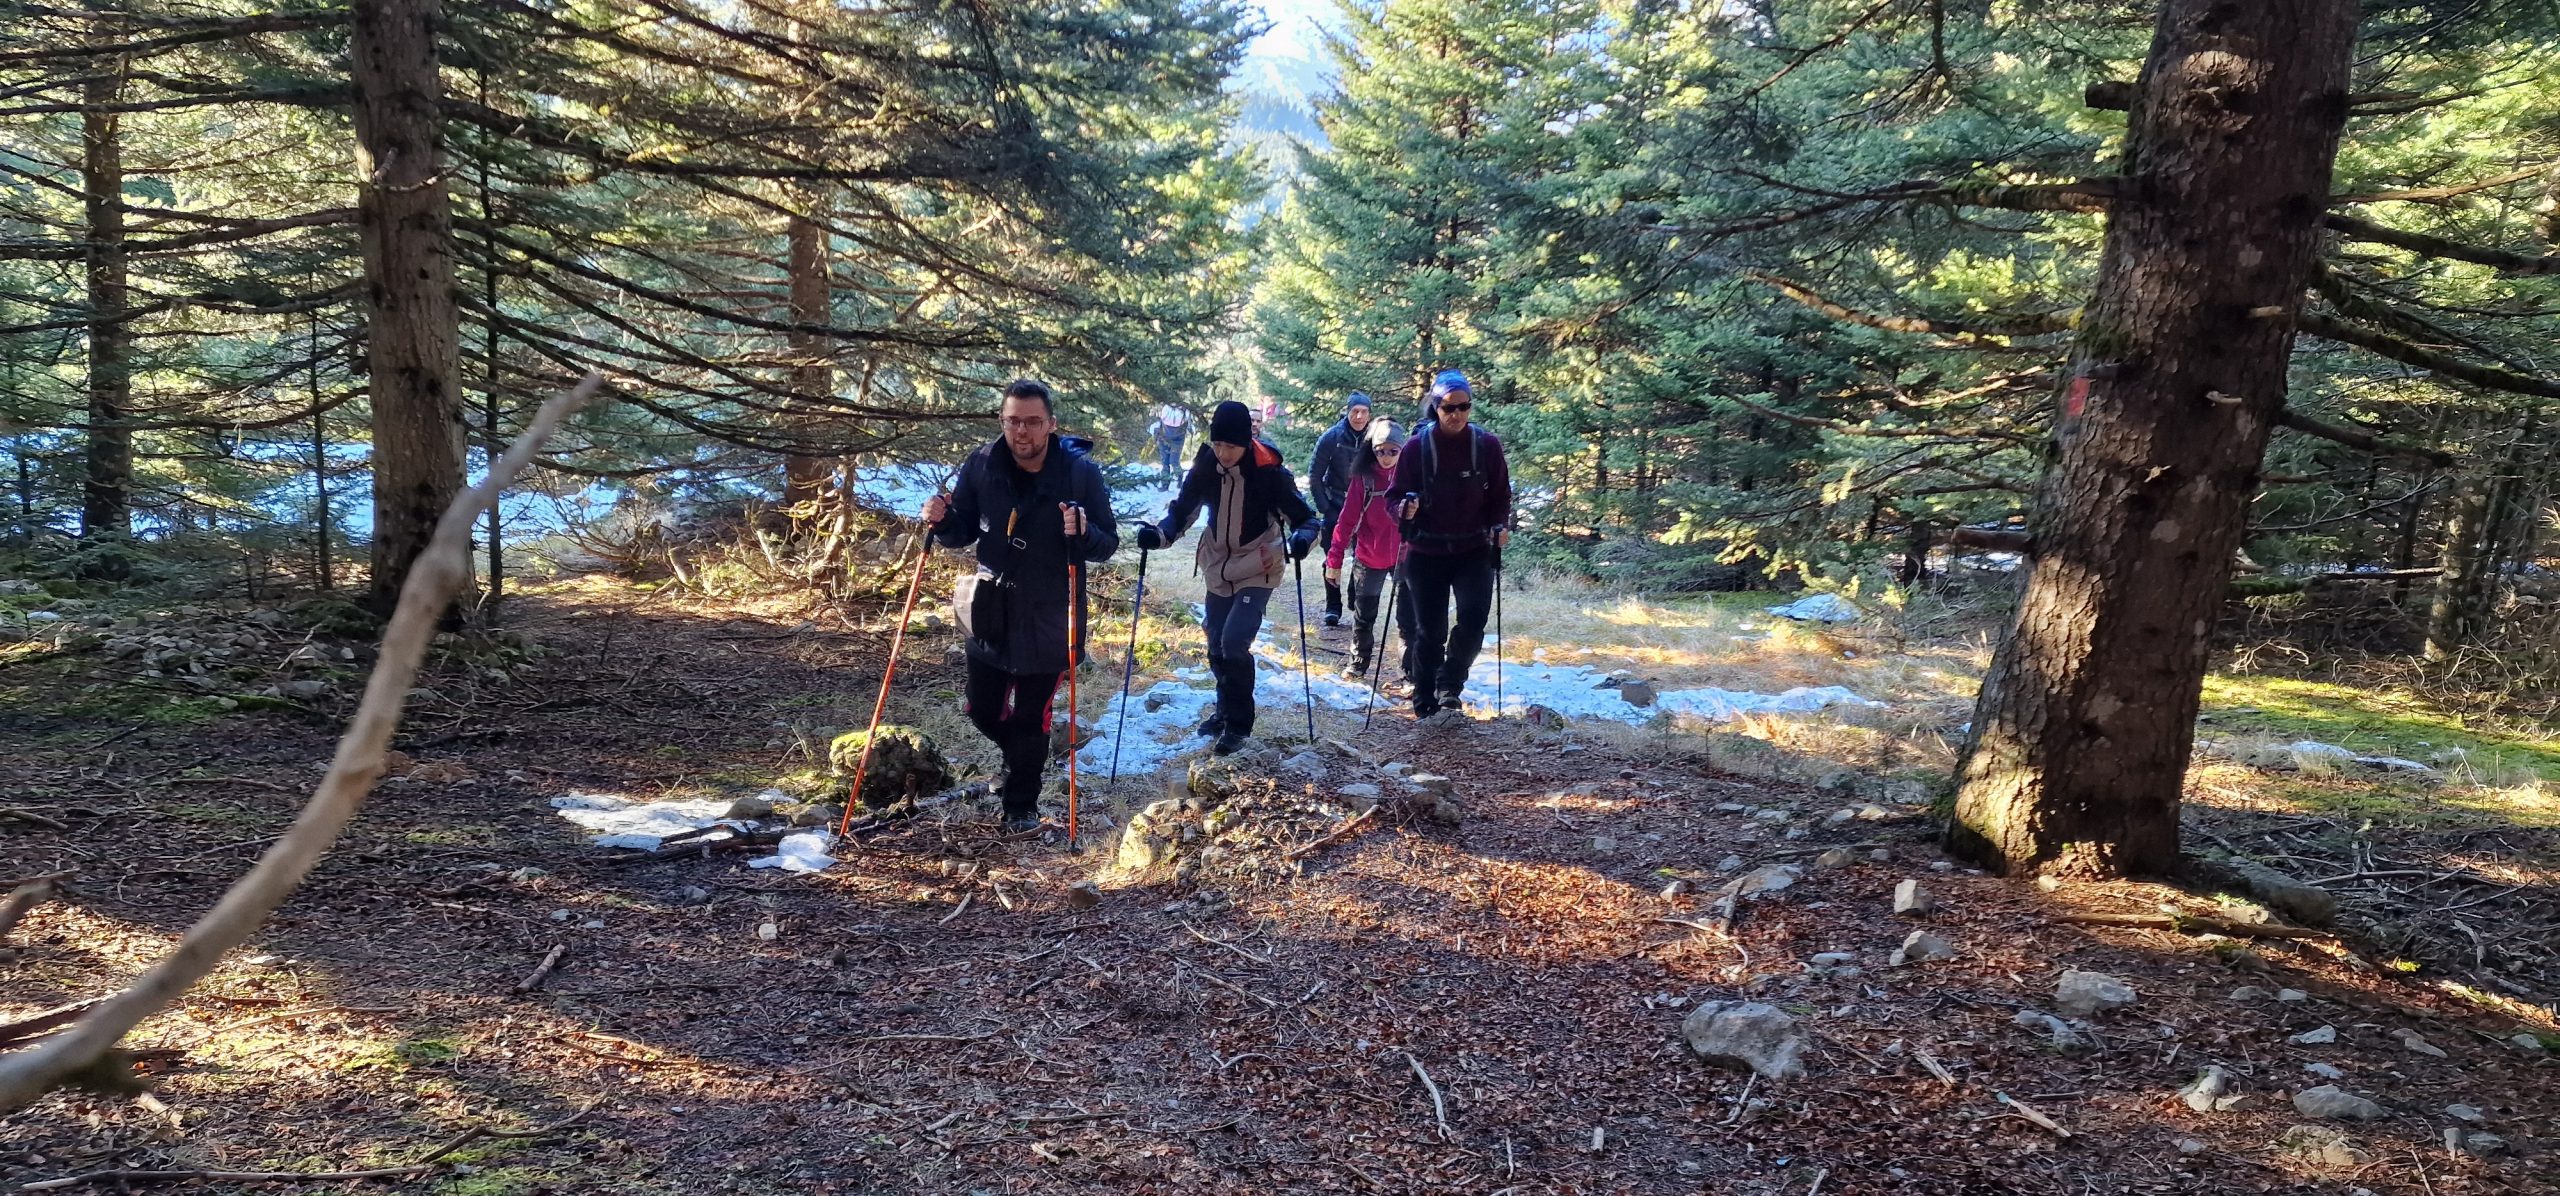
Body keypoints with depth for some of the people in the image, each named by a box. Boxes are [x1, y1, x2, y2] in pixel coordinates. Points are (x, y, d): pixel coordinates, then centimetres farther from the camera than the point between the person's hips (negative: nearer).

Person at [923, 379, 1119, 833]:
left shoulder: (1081, 472, -14)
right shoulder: (981, 465, -6)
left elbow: (1108, 543, -10)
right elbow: (963, 532, 5)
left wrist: (1083, 532, -32)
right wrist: (943, 521, -18)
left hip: (1047, 619, -3)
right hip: (990, 612, 3)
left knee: (1030, 719, 5)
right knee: (981, 709, 15)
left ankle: (1022, 804, 27)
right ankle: (1019, 757, 47)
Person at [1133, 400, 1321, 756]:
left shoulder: (1269, 471, -21)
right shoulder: (1205, 467, -10)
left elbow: (1306, 518, -15)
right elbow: (1182, 510, -1)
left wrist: (1300, 540, -37)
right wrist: (1159, 534, -21)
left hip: (1258, 570, -5)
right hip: (1219, 568, 5)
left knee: (1234, 642, -16)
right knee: (1217, 645, 13)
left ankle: (1239, 723, 1)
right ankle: (1226, 710, 37)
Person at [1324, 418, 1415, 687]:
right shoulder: (1363, 476, -9)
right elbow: (1348, 518, -8)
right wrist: (1335, 559, -8)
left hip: (1405, 555, -1)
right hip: (1369, 557, 1)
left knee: (1408, 617, 1)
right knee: (1364, 614, 16)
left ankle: (1408, 672, 9)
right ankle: (1358, 662, 35)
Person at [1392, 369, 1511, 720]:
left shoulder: (1487, 445, -4)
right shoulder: (1417, 446, -7)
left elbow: (1500, 496, 5)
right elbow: (1398, 495, 0)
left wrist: (1500, 526, -12)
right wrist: (1406, 508, -22)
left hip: (1474, 550, 0)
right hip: (1426, 553, 0)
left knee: (1473, 620, -18)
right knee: (1429, 631, 5)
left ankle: (1449, 684, 4)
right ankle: (1425, 705, 20)